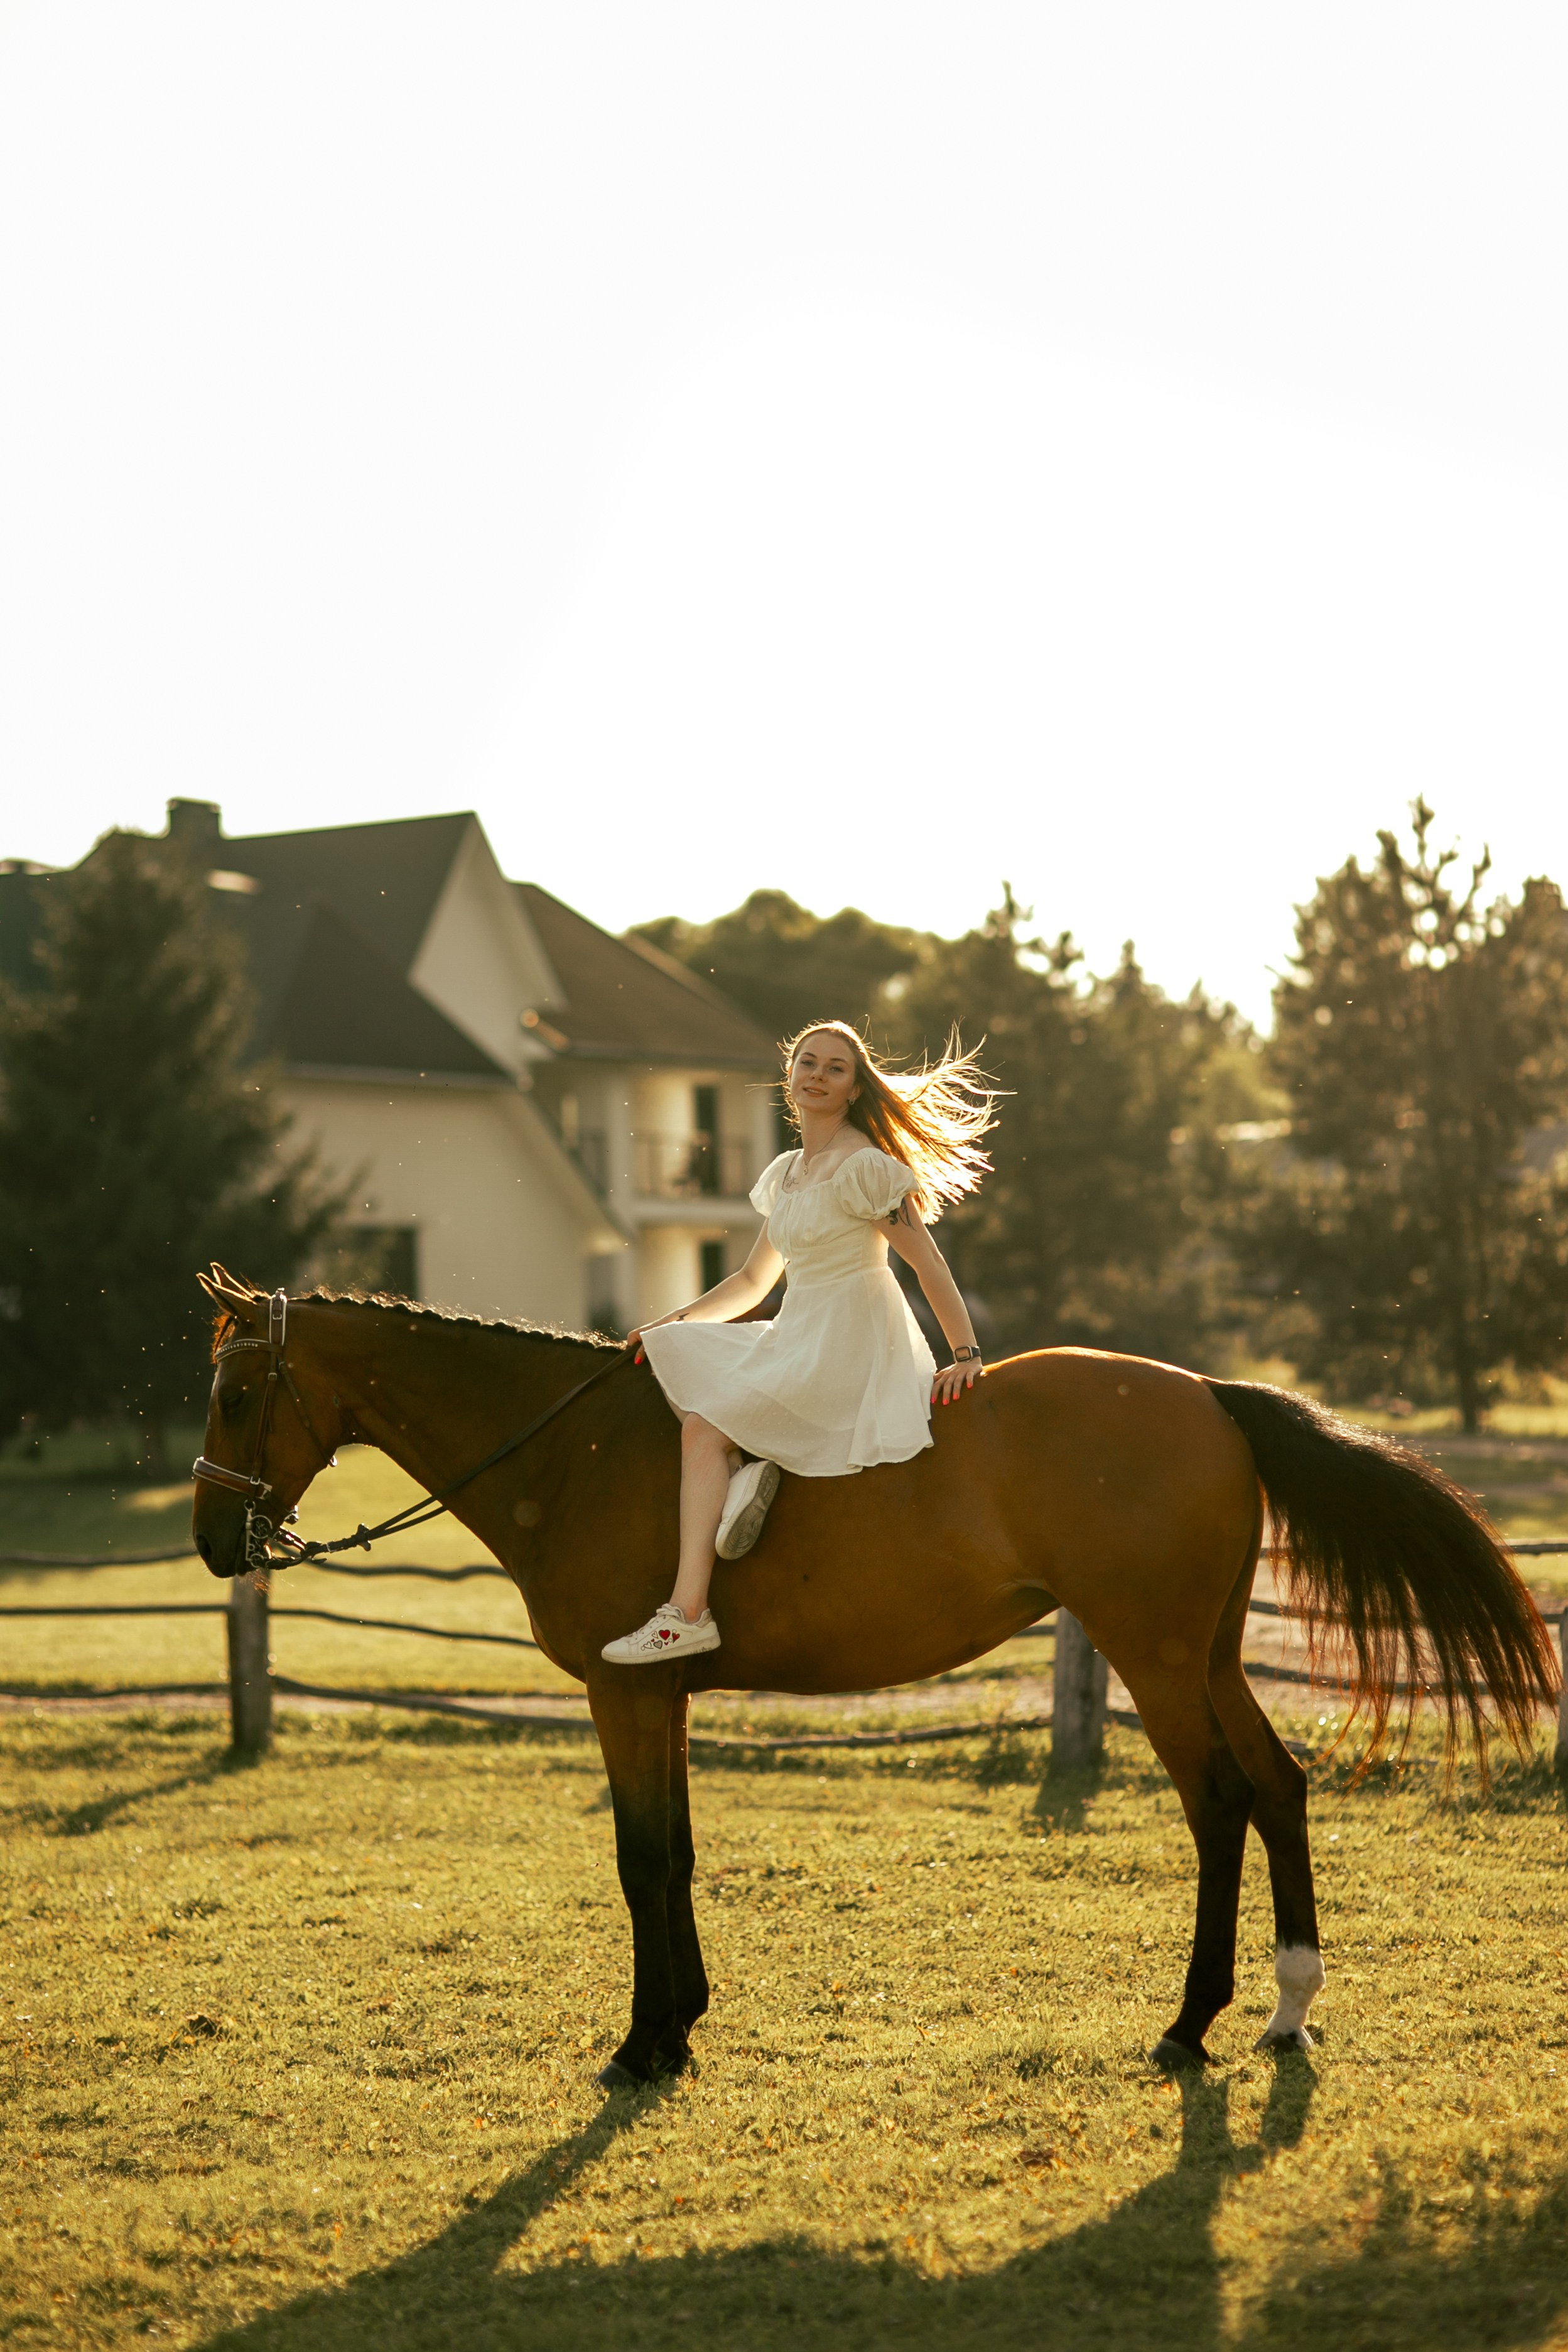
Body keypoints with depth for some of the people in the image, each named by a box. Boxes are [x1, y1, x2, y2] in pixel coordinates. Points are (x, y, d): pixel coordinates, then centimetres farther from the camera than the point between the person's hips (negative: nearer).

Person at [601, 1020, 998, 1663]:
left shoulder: (865, 1168, -11)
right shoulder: (785, 1173, 15)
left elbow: (929, 1265, -12)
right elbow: (752, 1282, 21)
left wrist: (966, 1357, -15)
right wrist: (673, 1321, 11)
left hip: (851, 1344, -9)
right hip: (799, 1338, 9)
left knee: (704, 1428, -18)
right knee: (671, 1357, 5)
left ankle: (688, 1612, -24)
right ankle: (750, 1467, -13)